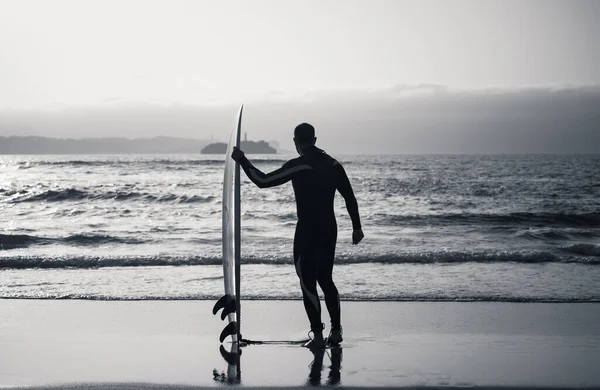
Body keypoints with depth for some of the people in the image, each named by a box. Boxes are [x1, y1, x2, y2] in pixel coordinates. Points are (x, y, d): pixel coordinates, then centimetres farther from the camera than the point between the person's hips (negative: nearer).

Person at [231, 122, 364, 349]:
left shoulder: (298, 166, -13)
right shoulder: (333, 164, 5)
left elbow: (263, 181, -13)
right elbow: (349, 197, 6)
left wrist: (242, 160, -2)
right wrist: (357, 227, 14)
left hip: (307, 232, -6)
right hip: (330, 231, 6)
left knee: (308, 282, 3)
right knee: (326, 279, 18)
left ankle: (318, 335, 1)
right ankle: (336, 331, 16)